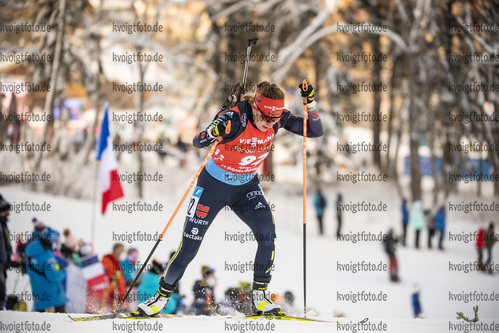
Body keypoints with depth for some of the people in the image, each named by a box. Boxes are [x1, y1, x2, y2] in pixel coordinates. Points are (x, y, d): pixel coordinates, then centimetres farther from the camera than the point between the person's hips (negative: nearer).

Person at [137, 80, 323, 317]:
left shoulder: (278, 118, -15)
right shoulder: (235, 118, -29)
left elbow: (315, 131, -10)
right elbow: (197, 142, -33)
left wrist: (310, 103, -26)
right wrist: (214, 133, -55)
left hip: (246, 186, 3)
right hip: (214, 184, -3)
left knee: (267, 235, -19)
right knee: (189, 246, -1)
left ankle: (260, 297, -4)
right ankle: (162, 295, 20)